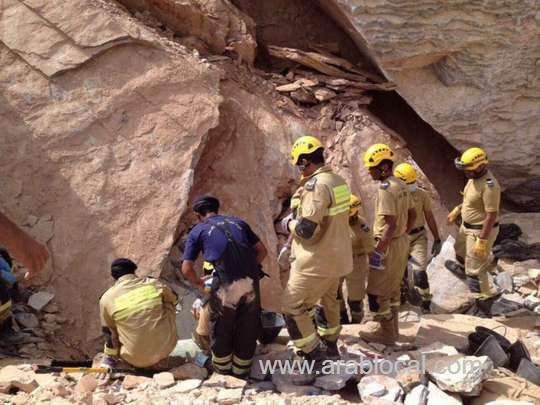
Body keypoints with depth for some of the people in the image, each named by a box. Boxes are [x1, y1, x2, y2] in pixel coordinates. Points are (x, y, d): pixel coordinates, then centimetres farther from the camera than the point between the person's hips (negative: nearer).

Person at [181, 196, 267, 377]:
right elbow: (261, 251, 20)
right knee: (248, 326, 20)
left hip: (225, 285, -3)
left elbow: (186, 270, 7)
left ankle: (222, 365, 38)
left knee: (221, 326, 21)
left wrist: (200, 283, 25)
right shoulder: (238, 222, 21)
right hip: (251, 281, 3)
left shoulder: (198, 231, 12)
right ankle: (242, 367, 34)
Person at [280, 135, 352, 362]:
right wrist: (298, 217, 13)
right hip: (337, 257, 9)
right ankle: (330, 346, 44)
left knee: (292, 307, 2)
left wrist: (289, 224, -7)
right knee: (328, 300, 27)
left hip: (317, 262, -9)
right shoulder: (338, 181, 4)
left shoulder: (316, 185, -23)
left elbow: (307, 229, -27)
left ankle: (314, 356, 7)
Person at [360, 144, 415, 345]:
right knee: (392, 287, 21)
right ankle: (392, 327, 32)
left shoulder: (385, 188, -22)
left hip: (389, 244, -9)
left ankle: (387, 333, 12)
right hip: (402, 242, 9)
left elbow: (391, 224, -27)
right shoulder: (401, 185, 6)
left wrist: (379, 250, -23)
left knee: (378, 292, 3)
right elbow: (412, 215, 15)